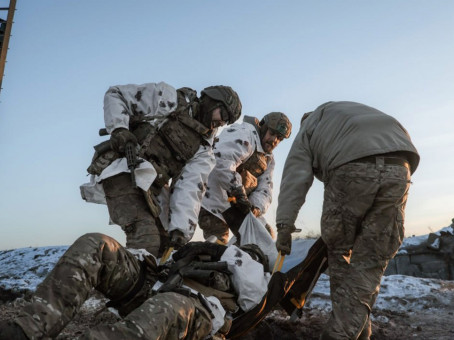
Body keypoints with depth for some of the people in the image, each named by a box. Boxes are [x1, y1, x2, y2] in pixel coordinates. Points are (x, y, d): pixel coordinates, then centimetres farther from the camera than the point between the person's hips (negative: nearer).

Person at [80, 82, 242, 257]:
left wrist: (180, 228, -17)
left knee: (165, 244, 0)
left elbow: (189, 188, -3)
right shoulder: (169, 100, 1)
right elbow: (116, 94, 4)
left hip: (150, 187, 6)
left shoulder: (203, 150, 11)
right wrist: (118, 130, -14)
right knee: (146, 238, -23)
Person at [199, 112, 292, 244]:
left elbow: (264, 188, 4)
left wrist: (256, 207, -18)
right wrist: (239, 193, -32)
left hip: (239, 204, 9)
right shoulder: (245, 132, -13)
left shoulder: (268, 159, 16)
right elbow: (222, 160, -31)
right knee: (219, 242, -15)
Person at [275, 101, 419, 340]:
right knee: (370, 260, 8)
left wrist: (284, 225, 6)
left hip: (352, 166, -4)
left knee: (339, 250, 16)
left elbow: (295, 177, 11)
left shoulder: (308, 127, 29)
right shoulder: (356, 110, 44)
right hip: (399, 165, 4)